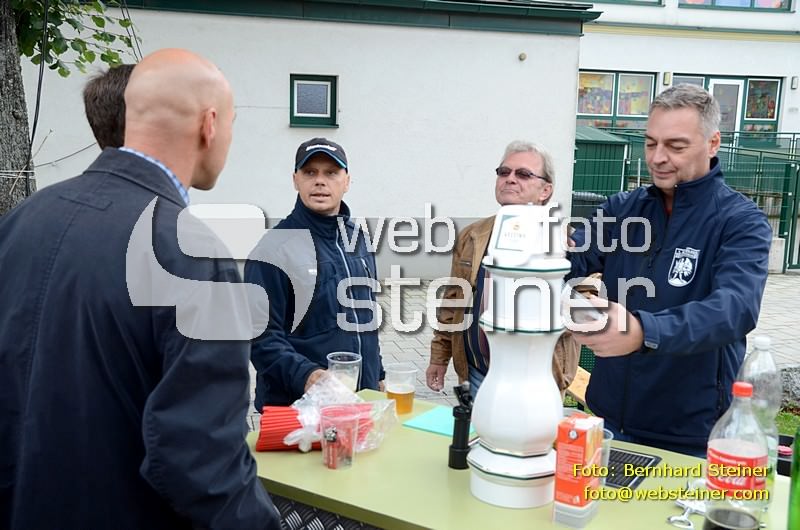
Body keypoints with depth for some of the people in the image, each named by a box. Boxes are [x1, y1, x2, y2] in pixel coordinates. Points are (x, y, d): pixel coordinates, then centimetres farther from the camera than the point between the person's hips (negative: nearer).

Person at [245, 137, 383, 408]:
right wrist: (304, 374, -31)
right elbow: (262, 335, -18)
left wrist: (378, 375, 14)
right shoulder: (275, 248, -15)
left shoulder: (358, 240, 7)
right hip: (296, 406, -6)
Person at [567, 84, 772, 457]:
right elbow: (567, 262, -8)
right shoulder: (621, 209, 3)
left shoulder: (741, 222, -10)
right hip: (608, 417, 4)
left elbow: (735, 308, -27)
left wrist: (643, 332, -44)